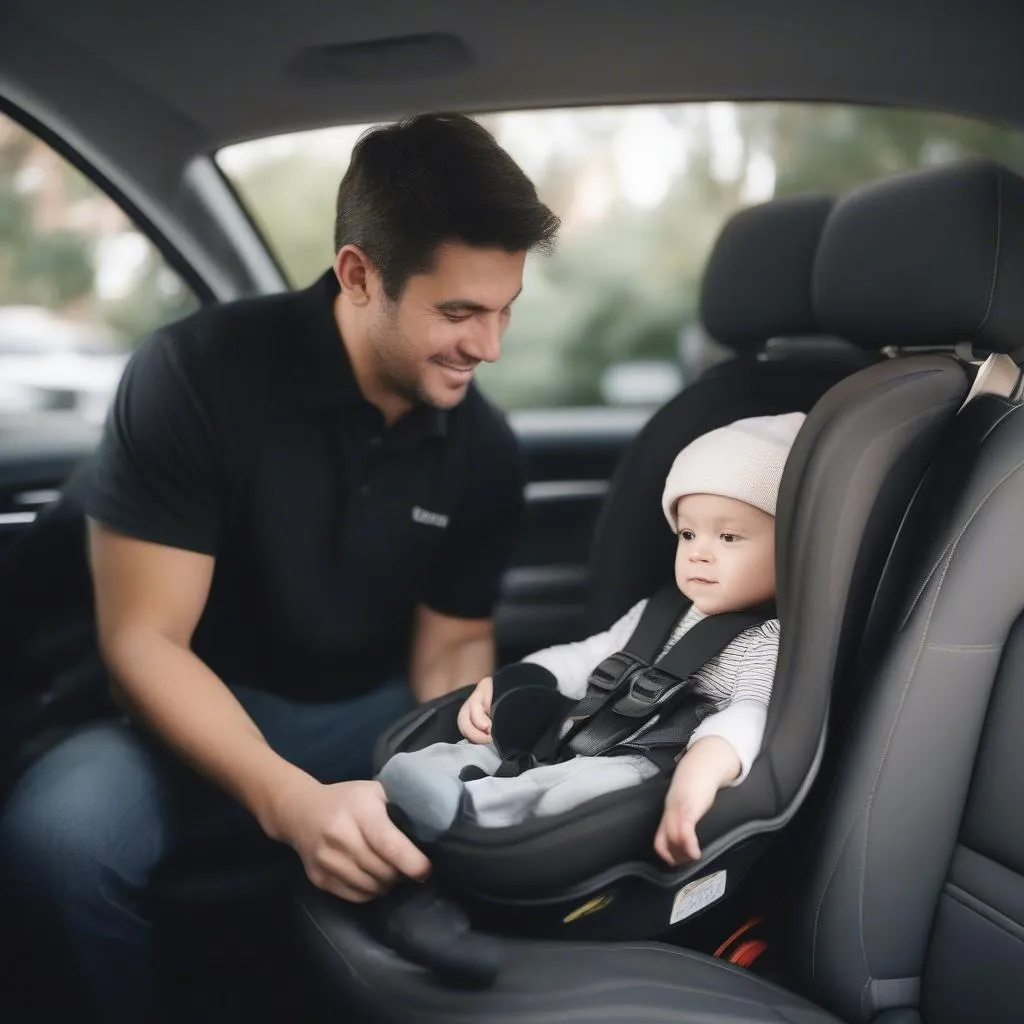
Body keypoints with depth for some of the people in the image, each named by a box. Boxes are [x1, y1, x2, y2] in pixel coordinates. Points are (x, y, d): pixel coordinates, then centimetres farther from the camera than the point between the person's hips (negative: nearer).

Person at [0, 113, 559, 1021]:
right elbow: (143, 639, -20)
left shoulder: (486, 447, -8)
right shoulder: (195, 376, -20)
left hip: (374, 714, 3)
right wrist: (289, 800, -36)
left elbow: (453, 644, 4)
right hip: (205, 713, -3)